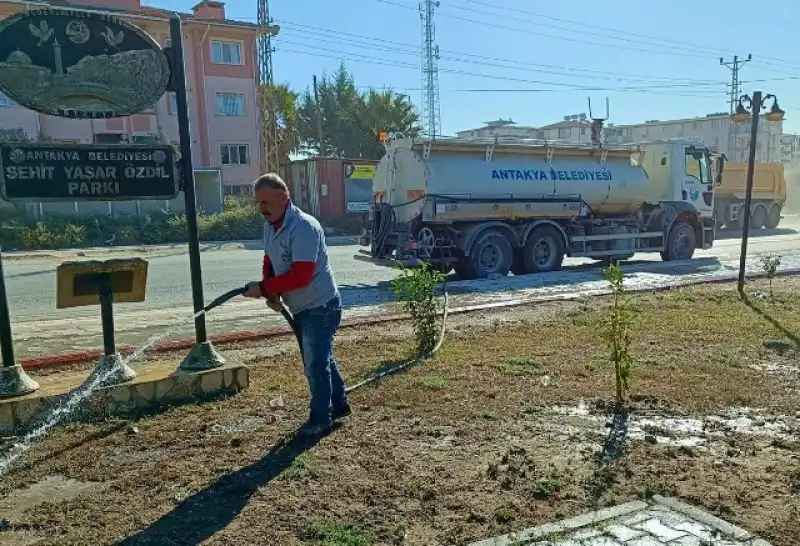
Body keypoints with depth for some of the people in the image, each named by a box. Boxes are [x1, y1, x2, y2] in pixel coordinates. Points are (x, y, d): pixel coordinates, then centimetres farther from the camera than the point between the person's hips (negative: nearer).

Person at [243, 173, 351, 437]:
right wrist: (271, 294, -5)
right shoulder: (270, 226, 3)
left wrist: (264, 288, -23)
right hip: (302, 307, 9)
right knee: (321, 358, 20)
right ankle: (339, 405, 37)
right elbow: (270, 263, 13)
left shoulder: (304, 227, -25)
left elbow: (301, 275, -31)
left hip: (321, 306, -9)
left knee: (316, 364, 0)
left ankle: (321, 419, 17)